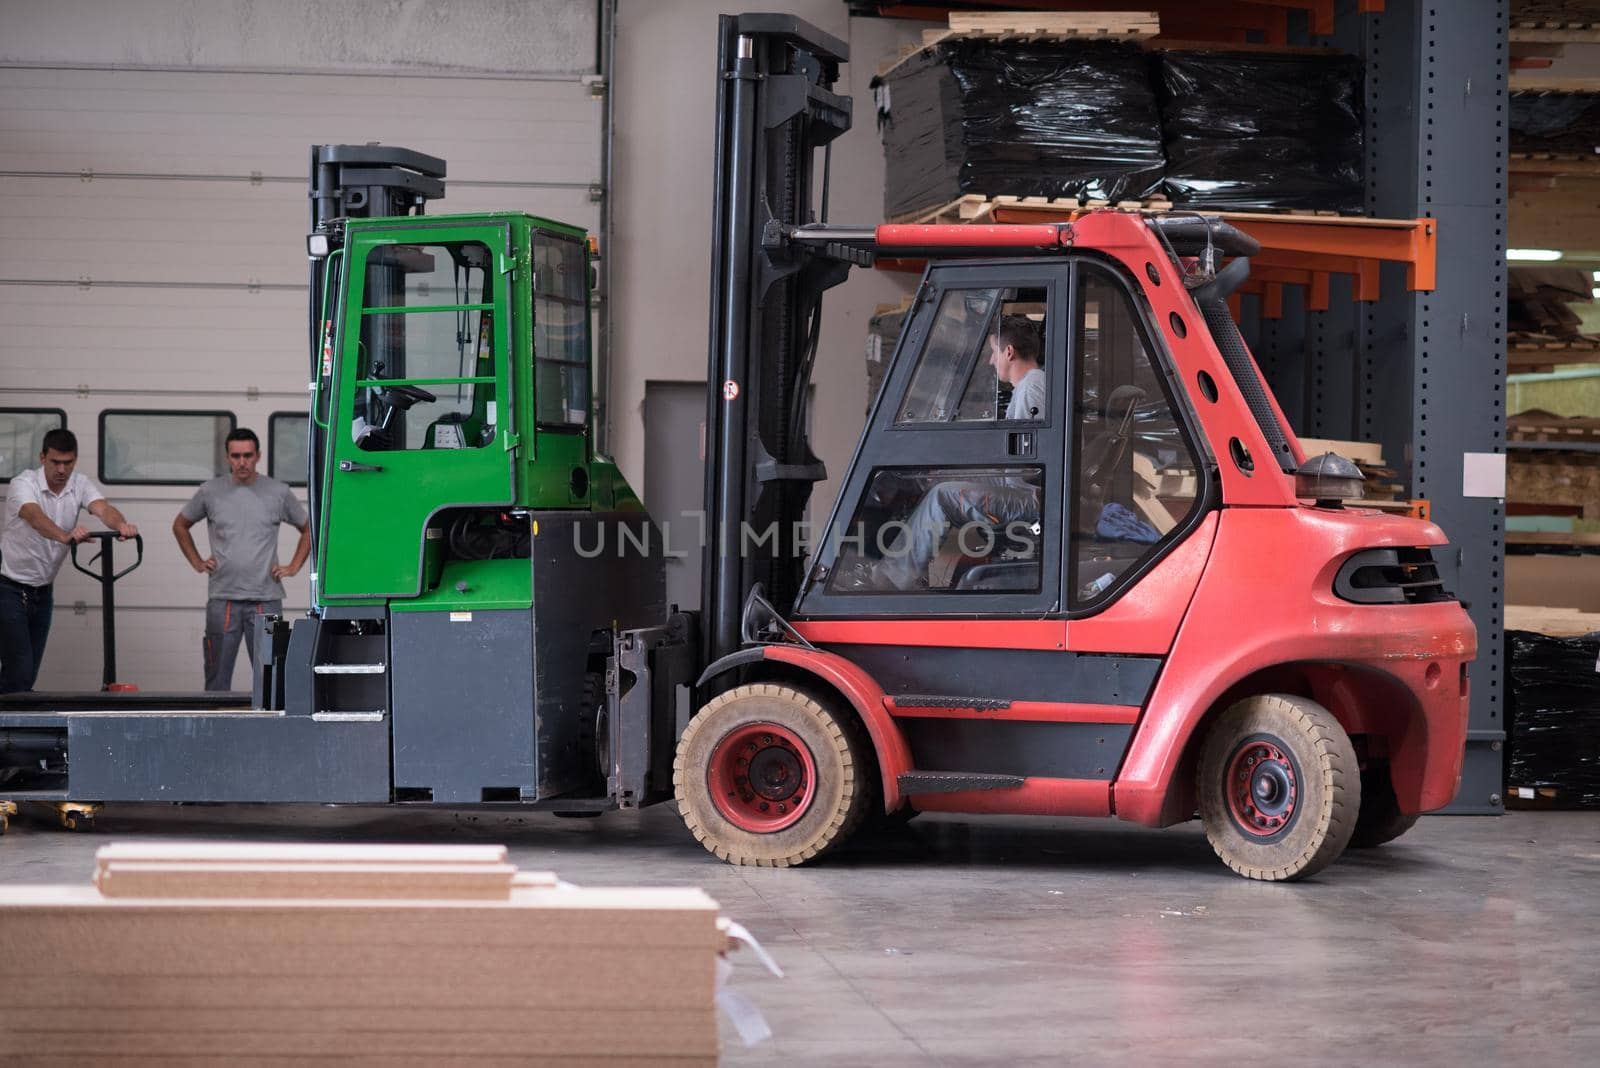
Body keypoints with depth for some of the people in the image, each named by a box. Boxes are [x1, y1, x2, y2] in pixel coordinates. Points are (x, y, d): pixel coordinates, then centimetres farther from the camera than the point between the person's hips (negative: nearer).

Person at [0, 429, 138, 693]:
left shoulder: (80, 485, -3)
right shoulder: (24, 484, -18)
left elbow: (102, 508, -23)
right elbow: (35, 517, -40)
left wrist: (121, 525, -47)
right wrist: (65, 536, -61)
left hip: (42, 590, 6)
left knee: (29, 674, 6)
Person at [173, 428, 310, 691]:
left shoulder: (278, 493, 4)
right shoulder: (210, 492, 5)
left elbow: (309, 529, 17)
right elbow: (180, 525, 21)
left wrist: (294, 567, 7)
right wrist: (197, 563, 12)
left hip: (266, 600, -1)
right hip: (222, 599, 1)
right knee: (217, 679, 4)